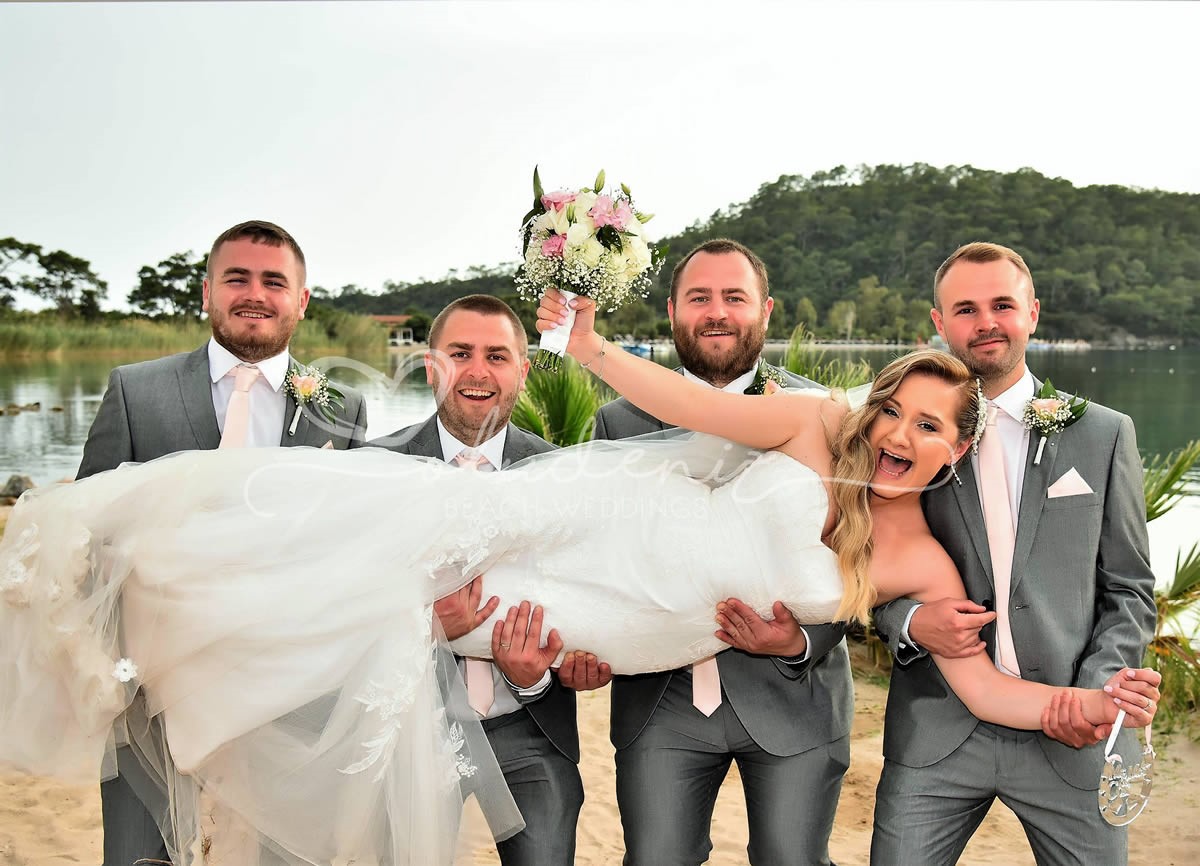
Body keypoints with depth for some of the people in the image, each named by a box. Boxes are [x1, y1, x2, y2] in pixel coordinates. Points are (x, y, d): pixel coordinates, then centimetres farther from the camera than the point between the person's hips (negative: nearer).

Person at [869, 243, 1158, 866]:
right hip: (935, 734, 0)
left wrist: (1096, 690, -8)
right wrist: (909, 621, -12)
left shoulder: (1104, 435, 4)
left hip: (1072, 740, 1)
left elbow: (1129, 590, 6)